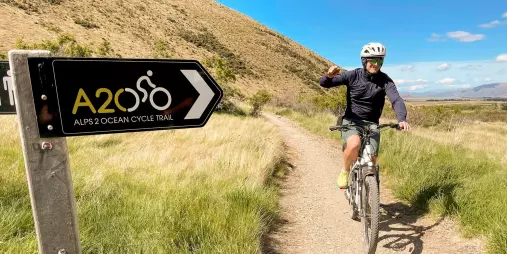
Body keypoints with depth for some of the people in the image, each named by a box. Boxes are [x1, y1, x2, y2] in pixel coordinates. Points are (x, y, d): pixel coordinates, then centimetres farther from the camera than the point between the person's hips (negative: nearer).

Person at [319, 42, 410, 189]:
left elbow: (396, 99, -21)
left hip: (371, 124, 3)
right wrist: (329, 75, -38)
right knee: (354, 144, -33)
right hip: (351, 121, -2)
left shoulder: (385, 80, -8)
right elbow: (324, 84, -13)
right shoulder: (353, 75, -10)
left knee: (372, 159, -4)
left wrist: (402, 119, -41)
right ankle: (345, 171, -2)